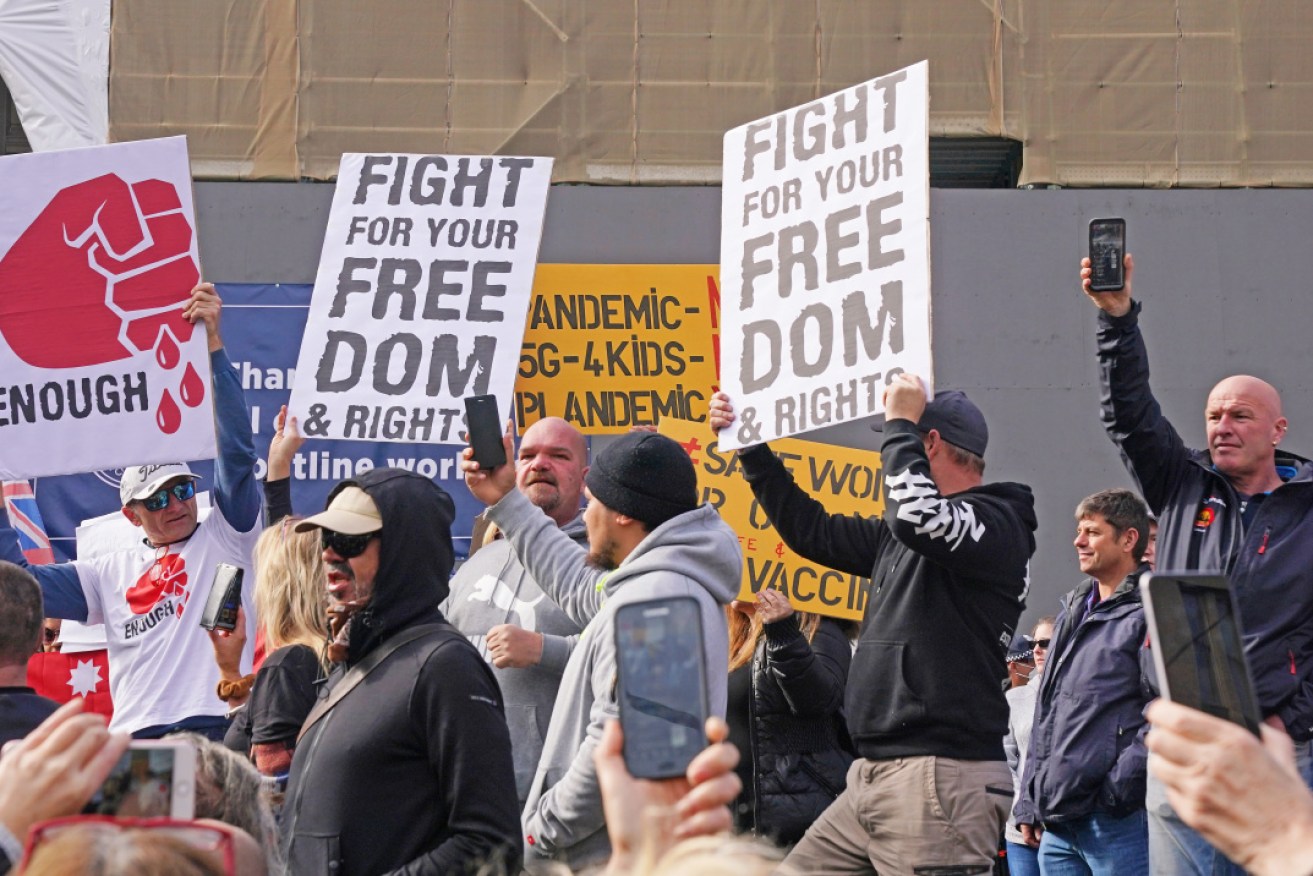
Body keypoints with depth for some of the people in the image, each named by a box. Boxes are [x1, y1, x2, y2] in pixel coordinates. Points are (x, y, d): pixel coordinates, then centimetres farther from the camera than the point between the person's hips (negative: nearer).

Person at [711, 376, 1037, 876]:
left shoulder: (998, 524, -6)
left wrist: (901, 424, -10)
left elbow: (917, 515, -25)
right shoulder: (899, 537, 21)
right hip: (874, 778, 9)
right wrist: (750, 446, 31)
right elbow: (812, 531, 30)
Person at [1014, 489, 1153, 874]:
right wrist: (1030, 804, 18)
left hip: (1118, 821, -8)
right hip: (1057, 821, 8)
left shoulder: (1149, 611, -5)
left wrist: (1118, 789, -18)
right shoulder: (1072, 614, 22)